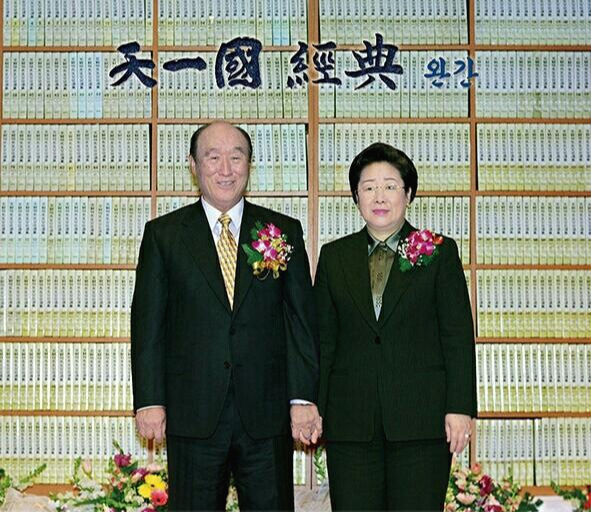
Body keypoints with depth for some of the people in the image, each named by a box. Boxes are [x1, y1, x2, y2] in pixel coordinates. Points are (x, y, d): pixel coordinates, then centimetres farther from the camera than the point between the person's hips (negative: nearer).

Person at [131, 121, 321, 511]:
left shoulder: (285, 232, 7)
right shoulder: (163, 234, 6)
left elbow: (302, 319, 4)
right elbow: (148, 322, 3)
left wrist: (303, 398, -3)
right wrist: (149, 400, -4)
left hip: (267, 417, 1)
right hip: (192, 416, 0)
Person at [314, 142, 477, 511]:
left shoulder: (439, 252, 5)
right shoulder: (335, 257, 12)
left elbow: (459, 335, 0)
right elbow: (323, 338, 12)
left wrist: (460, 408, -7)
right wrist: (312, 405, 5)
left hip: (421, 417, -2)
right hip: (350, 420, 2)